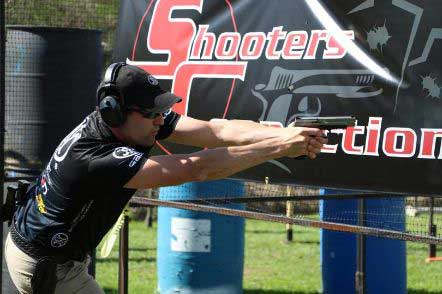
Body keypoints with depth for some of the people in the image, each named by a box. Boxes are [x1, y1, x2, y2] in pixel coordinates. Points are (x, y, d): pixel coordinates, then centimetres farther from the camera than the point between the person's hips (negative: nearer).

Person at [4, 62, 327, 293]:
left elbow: (216, 130, -19)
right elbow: (197, 169, -39)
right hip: (46, 268, -9)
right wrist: (281, 147, -39)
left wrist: (285, 133, -33)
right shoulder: (97, 158, -35)